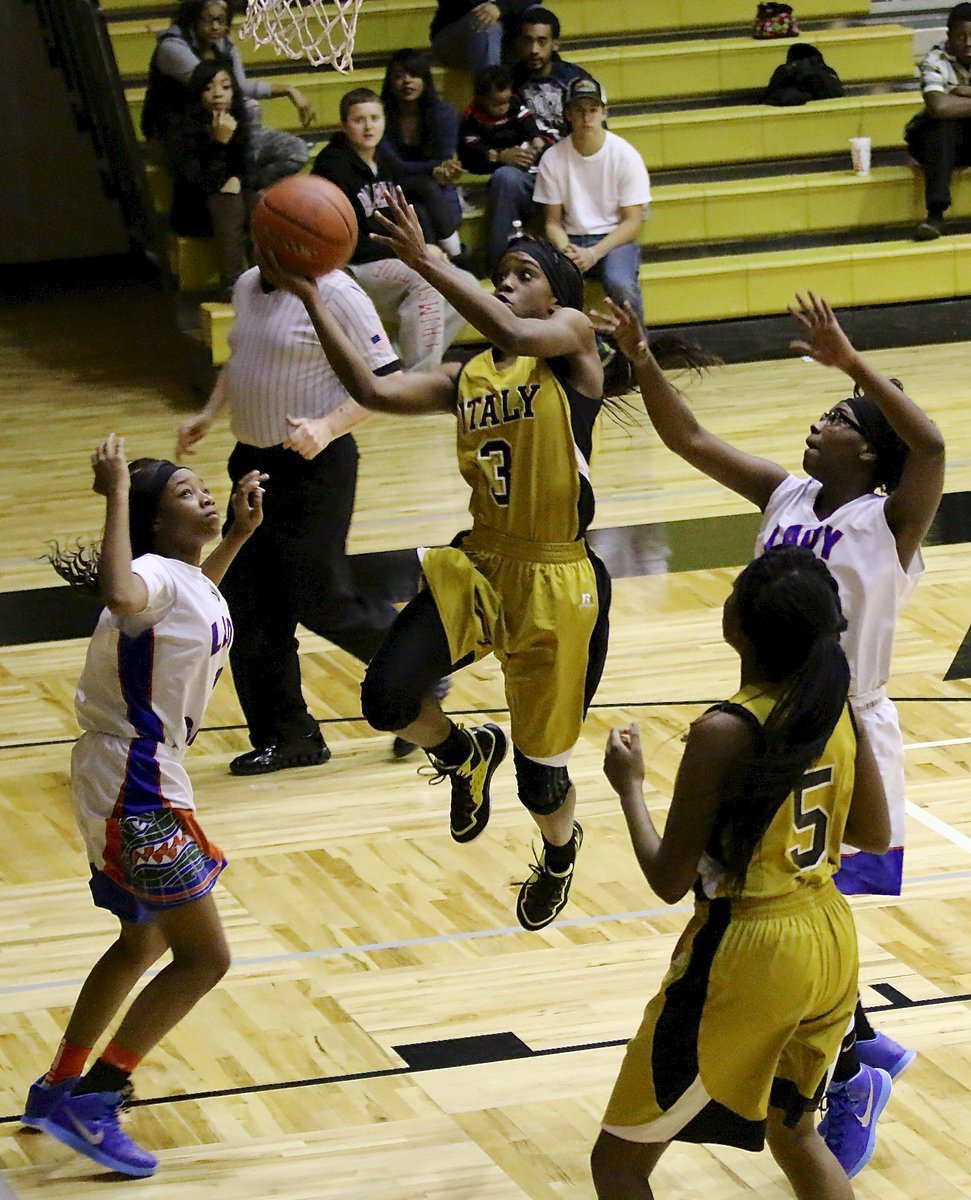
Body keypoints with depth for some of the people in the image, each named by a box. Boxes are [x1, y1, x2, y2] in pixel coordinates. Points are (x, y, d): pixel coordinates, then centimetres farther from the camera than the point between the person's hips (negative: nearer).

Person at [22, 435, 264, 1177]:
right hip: (136, 790, -10)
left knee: (144, 942, 25)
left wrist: (241, 533, 22)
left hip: (141, 783, 10)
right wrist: (118, 495, -43)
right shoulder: (154, 575, -23)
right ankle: (87, 1106, -4)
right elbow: (124, 597, -50)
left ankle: (59, 1089, 37)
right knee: (204, 956, -6)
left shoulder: (187, 579, 5)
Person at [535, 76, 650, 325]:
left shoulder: (625, 155, -6)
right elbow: (553, 221, 4)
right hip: (571, 240, 2)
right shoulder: (553, 159, -1)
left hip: (615, 239, -2)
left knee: (620, 284, -35)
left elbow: (633, 221, -6)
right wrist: (565, 250, -19)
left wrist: (594, 253, -20)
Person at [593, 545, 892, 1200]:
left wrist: (630, 784, -3)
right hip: (833, 945, 7)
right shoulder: (838, 706, -3)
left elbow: (669, 880, -17)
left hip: (747, 956, -7)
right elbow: (875, 833, 10)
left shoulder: (724, 733, -23)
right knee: (793, 1128, 30)